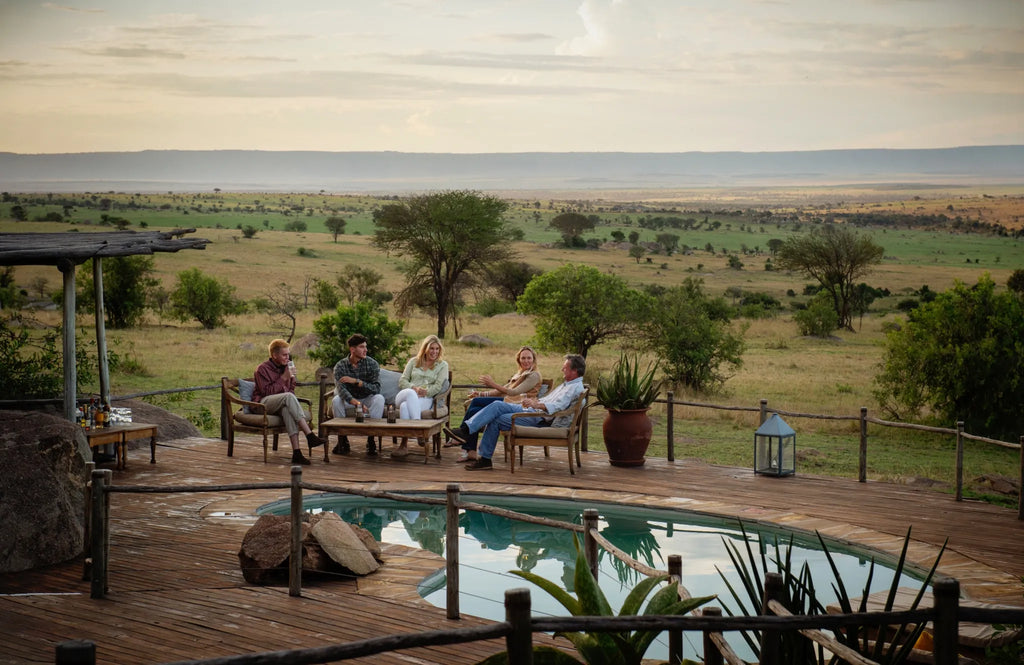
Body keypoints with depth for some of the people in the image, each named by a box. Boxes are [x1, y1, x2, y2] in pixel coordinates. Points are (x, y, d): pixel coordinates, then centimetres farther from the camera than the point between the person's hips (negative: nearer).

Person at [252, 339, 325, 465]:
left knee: (287, 409, -36)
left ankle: (296, 452, -48)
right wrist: (284, 378, -16)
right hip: (263, 403, -5)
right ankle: (309, 435, -42)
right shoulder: (263, 368, -6)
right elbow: (267, 391, -16)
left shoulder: (286, 367, 13)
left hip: (281, 404, 5)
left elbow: (291, 389, 23)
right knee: (288, 397, -35)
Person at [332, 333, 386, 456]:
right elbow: (341, 389, -28)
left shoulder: (372, 364, -10)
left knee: (379, 398, -31)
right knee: (336, 400, -31)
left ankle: (370, 440, -29)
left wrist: (356, 381, -31)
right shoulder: (340, 366, -12)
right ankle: (342, 440, -22)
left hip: (367, 399, 0)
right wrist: (356, 403, -46)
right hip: (349, 400, 0)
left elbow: (376, 388, -21)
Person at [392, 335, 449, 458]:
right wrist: (414, 388, -8)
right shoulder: (413, 362, 24)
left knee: (405, 406, -37)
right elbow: (402, 381, 12)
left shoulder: (443, 365, 17)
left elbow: (438, 386, 3)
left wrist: (425, 392, -13)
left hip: (426, 399, -2)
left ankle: (404, 445, -49)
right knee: (410, 393, -40)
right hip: (404, 396, 2)